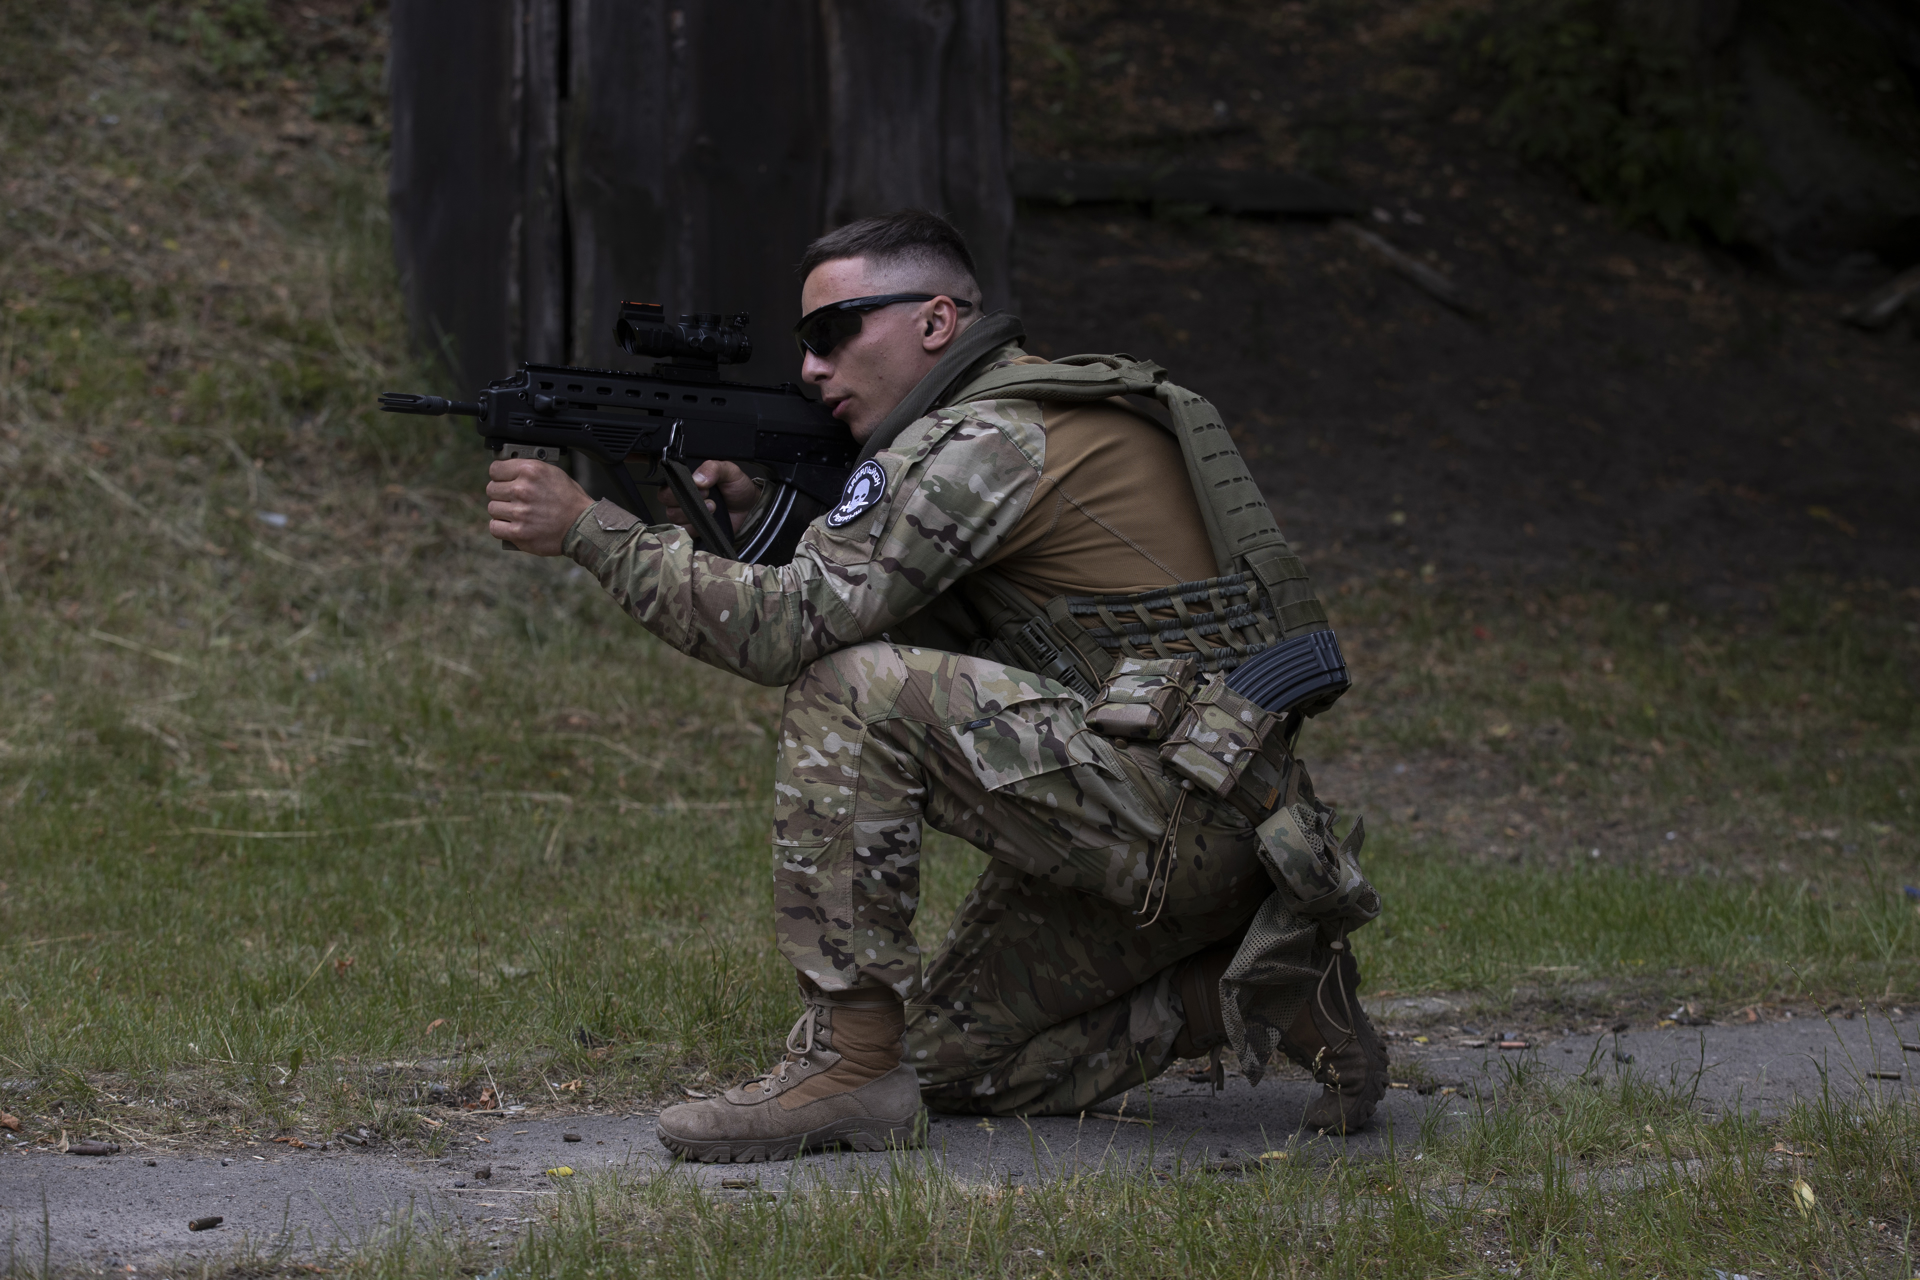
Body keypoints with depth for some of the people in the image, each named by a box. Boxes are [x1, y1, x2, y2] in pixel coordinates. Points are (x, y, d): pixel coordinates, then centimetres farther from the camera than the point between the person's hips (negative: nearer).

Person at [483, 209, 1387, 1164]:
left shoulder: (983, 440, -13)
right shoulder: (1064, 409, 18)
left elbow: (793, 627, -19)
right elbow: (934, 630, 21)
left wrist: (590, 529, -13)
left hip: (1180, 816, -10)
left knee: (855, 692, -19)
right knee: (951, 1063, 15)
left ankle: (849, 1065, -16)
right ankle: (1264, 993, 10)